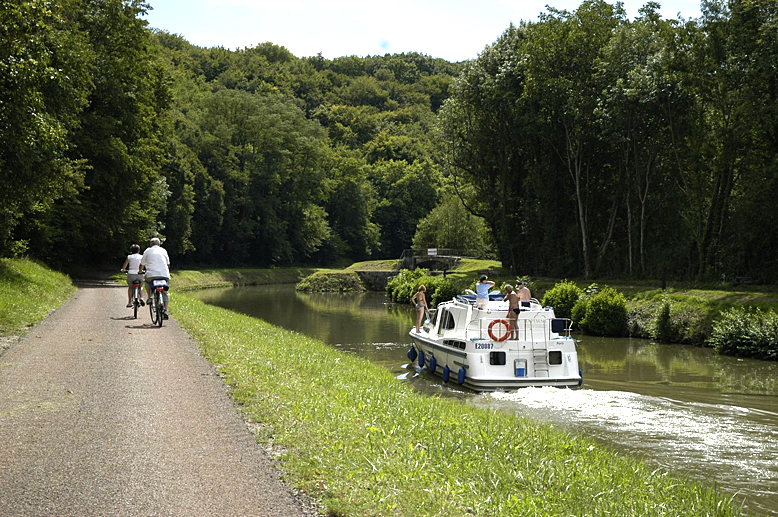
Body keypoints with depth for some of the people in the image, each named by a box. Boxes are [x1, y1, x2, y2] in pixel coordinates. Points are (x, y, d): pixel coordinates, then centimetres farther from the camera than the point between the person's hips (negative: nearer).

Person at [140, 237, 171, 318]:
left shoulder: (148, 251, 15)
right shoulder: (163, 251, 20)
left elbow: (142, 264, 21)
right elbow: (168, 263, 30)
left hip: (152, 274, -2)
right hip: (164, 275, 2)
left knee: (147, 281, 30)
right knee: (164, 293, 13)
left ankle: (149, 297, 9)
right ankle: (165, 311, 1)